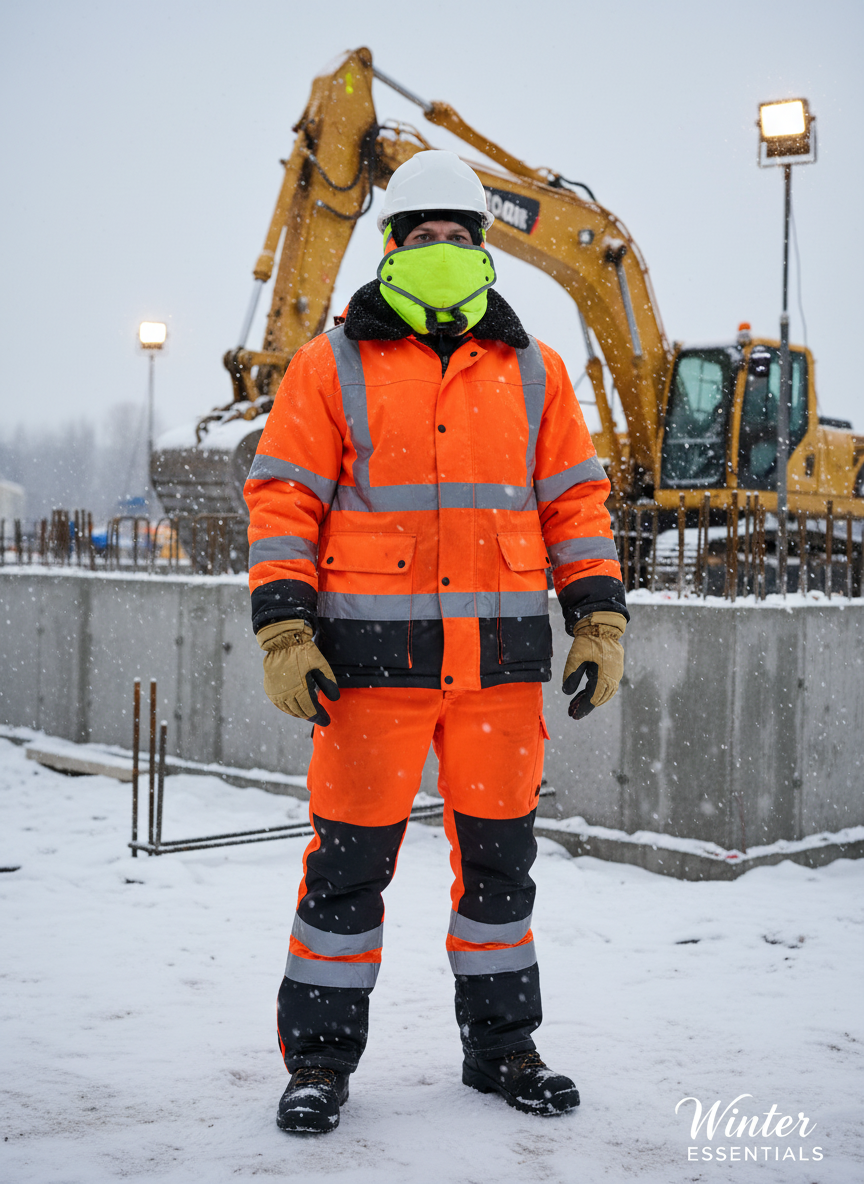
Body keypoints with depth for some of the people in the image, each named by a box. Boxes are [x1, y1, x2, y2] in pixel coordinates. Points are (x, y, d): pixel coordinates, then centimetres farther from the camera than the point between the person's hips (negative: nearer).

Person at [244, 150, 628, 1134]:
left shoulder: (533, 371, 12)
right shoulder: (331, 366, 3)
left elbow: (575, 499, 13)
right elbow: (282, 501, -1)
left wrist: (599, 618, 4)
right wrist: (284, 632, -10)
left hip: (503, 656, 3)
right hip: (375, 655, -3)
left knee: (499, 853, 11)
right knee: (350, 858, 2)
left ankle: (501, 1046, 27)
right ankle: (320, 1056, 18)